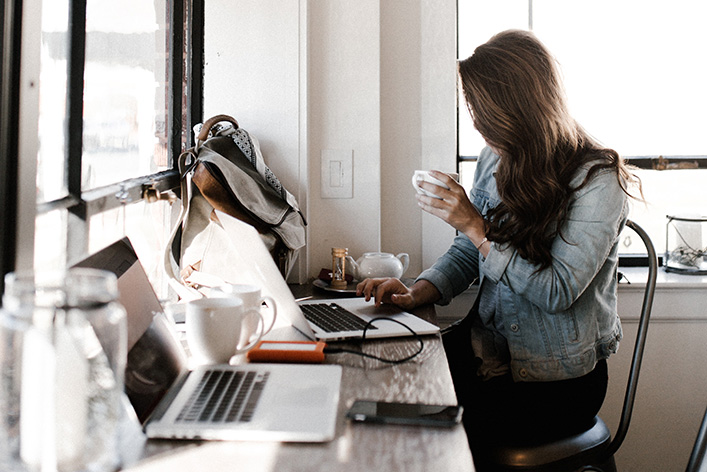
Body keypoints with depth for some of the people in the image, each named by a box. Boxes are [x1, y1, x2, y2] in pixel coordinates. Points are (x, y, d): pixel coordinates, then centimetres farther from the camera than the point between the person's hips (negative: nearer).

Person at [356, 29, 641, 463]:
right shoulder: (495, 160, 5)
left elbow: (558, 292, -20)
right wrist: (417, 293, -7)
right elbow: (467, 253, 12)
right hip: (488, 348, 6)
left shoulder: (597, 179, -15)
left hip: (559, 377, -6)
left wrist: (475, 225, -22)